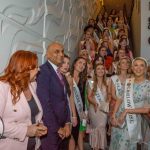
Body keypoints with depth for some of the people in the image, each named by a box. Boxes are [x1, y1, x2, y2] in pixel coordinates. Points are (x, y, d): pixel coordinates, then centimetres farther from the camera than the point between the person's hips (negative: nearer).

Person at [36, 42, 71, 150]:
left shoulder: (60, 73, 11)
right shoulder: (43, 71, -15)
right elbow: (45, 103, -21)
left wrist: (67, 123, 4)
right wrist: (57, 128, -15)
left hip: (62, 126, 8)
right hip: (50, 129, -8)